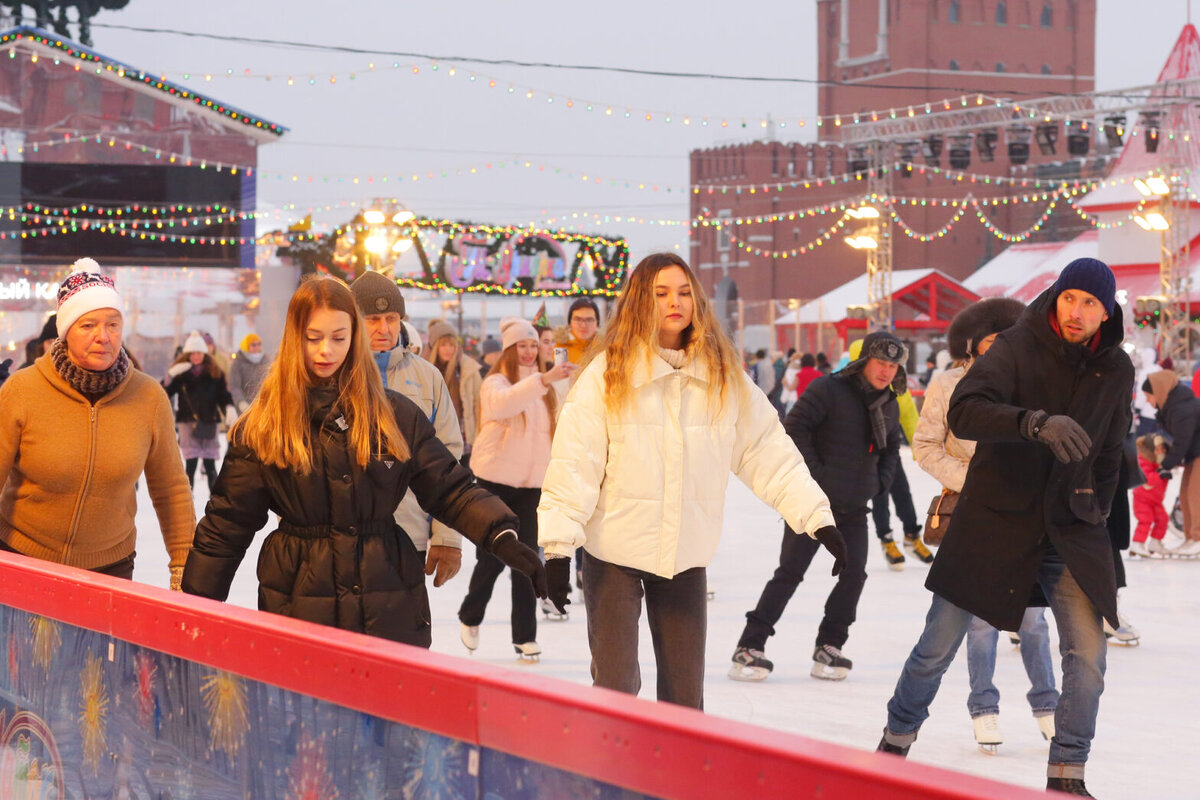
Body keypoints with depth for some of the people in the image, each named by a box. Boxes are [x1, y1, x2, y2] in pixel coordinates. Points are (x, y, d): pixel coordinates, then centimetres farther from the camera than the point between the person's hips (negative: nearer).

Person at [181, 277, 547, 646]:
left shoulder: (396, 415, 5)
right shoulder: (262, 428, 2)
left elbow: (449, 490, 6)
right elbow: (226, 526, 5)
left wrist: (503, 538, -10)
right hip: (299, 604, -1)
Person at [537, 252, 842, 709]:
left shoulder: (725, 378, 4)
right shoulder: (608, 374, -8)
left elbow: (769, 454, 6)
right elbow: (574, 463, -10)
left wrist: (817, 517, -2)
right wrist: (558, 547, -16)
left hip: (686, 555, 3)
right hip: (615, 553, -3)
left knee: (685, 694, 10)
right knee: (615, 689, -3)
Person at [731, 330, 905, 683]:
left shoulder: (889, 405, 10)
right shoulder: (828, 389, -12)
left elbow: (892, 449, 26)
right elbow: (794, 428, -16)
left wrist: (879, 481, 10)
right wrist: (815, 472, -17)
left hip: (854, 508, 6)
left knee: (854, 573, -2)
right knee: (790, 572, -7)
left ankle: (829, 646, 13)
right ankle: (750, 647, -2)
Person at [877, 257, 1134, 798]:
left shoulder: (1115, 370, 2)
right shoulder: (1018, 347, -13)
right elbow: (963, 412, -28)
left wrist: (1098, 504, 11)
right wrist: (1037, 422, -41)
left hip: (1069, 530, 3)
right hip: (993, 521, -3)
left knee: (1087, 656, -7)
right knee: (938, 647, 4)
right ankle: (896, 742, 25)